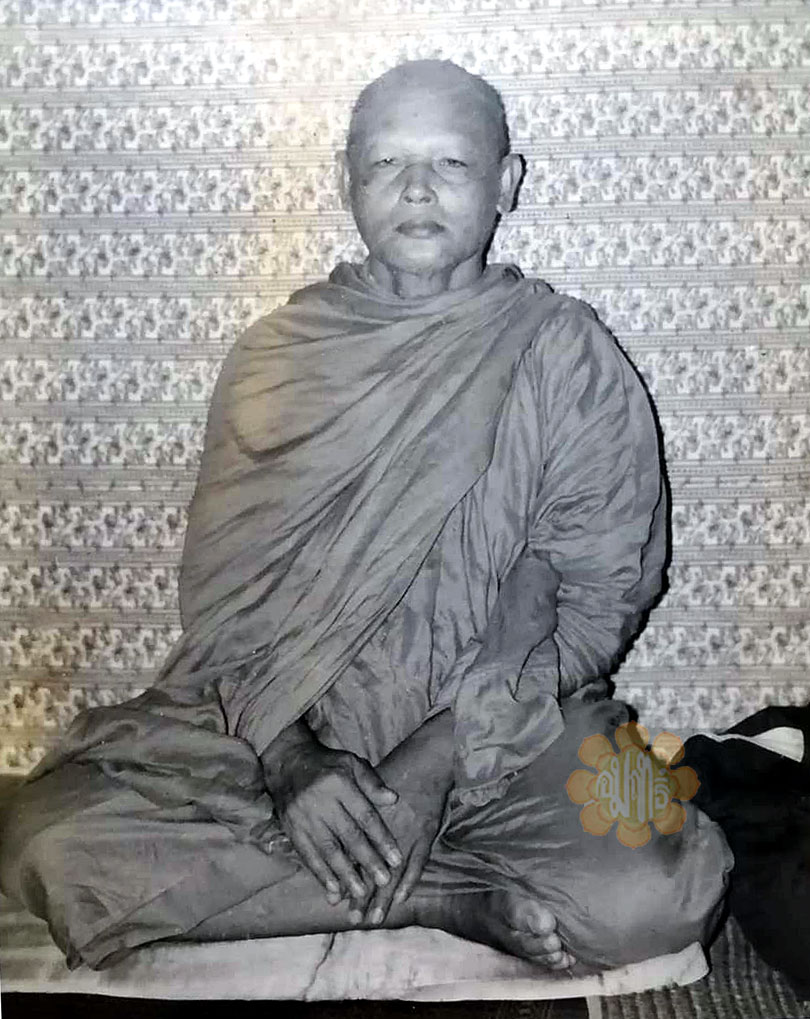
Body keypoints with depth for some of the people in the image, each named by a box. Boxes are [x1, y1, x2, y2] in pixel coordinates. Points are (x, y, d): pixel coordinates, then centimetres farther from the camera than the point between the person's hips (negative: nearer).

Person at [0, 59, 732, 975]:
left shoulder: (566, 356, -2)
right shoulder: (277, 354, 4)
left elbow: (601, 594, -4)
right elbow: (220, 588, 2)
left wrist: (438, 757, -14)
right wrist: (288, 757, -15)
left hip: (504, 727, -2)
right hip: (283, 725, 4)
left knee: (652, 897, -30)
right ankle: (458, 901, -14)